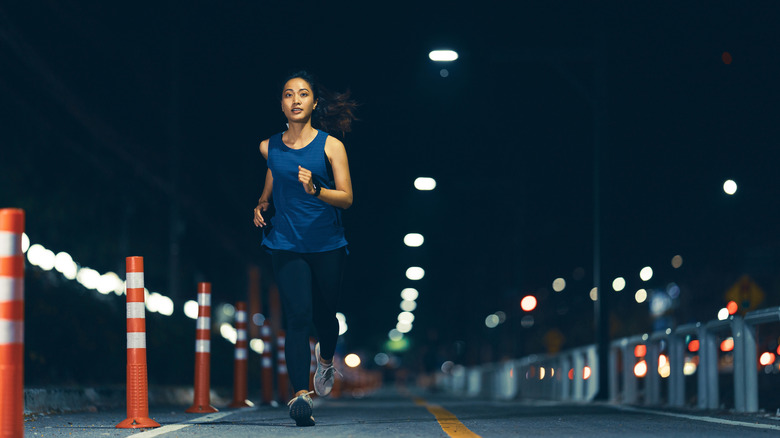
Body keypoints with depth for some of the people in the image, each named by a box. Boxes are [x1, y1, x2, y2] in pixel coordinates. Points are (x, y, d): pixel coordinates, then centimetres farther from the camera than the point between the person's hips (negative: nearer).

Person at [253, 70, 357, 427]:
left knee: (324, 315, 12)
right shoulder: (269, 147, 5)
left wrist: (314, 189, -24)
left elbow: (346, 198, -7)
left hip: (327, 246, 0)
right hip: (286, 245, 0)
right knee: (298, 317, -15)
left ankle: (326, 359, 47)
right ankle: (300, 395, -22)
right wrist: (262, 205, 5)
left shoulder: (331, 146, -3)